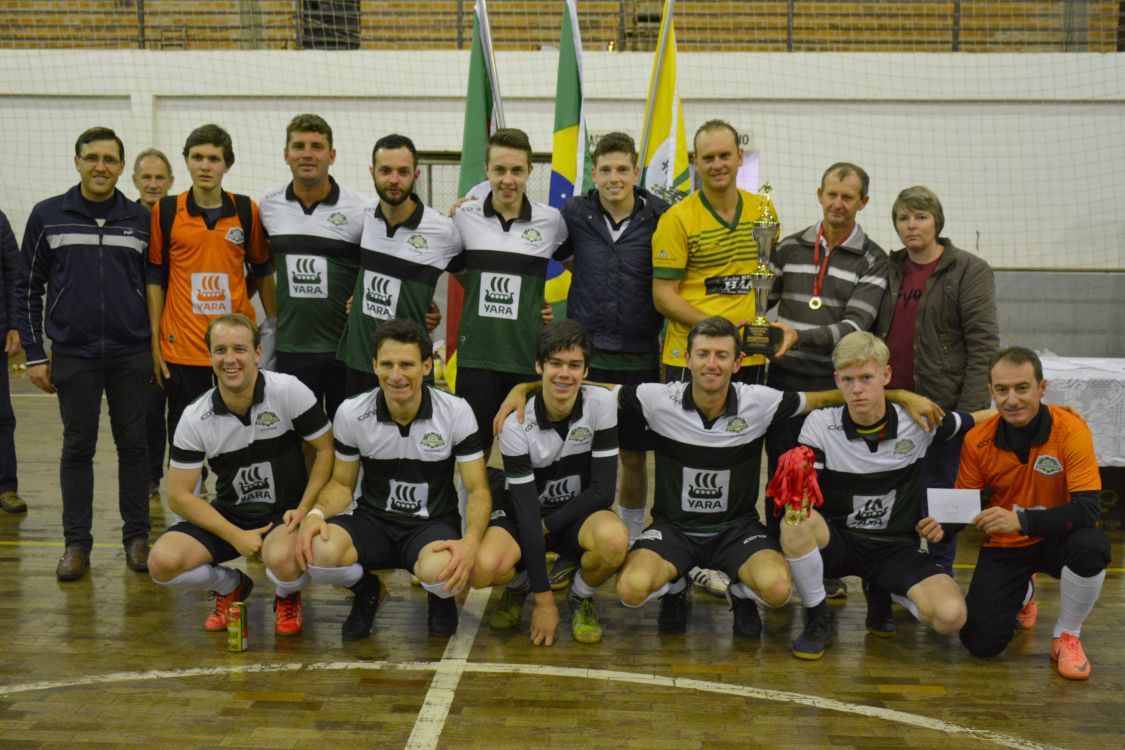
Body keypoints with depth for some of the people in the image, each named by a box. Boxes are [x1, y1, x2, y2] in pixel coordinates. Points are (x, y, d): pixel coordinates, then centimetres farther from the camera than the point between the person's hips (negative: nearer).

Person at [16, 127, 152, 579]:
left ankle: (137, 537, 17)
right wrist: (34, 356, 0)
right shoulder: (47, 216, 2)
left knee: (133, 444, 5)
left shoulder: (141, 220, 4)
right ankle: (76, 543, 14)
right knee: (77, 447, 6)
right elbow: (29, 288, 4)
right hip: (73, 355, -1)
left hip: (131, 355, 1)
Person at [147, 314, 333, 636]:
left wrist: (305, 508, -17)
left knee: (282, 558, -37)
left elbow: (326, 450, -5)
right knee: (163, 562, -21)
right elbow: (180, 494, -5)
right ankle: (231, 585, 13)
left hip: (286, 512, -3)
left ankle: (287, 597, 4)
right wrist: (236, 537, -15)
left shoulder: (289, 391, -14)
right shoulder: (195, 418, -9)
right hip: (229, 514, 3)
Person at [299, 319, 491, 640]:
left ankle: (440, 598, 6)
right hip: (373, 521, 2)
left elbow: (477, 489, -9)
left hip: (434, 524, -2)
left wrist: (471, 541, -30)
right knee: (319, 553, -32)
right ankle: (370, 591, 7)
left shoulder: (456, 412, -12)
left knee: (440, 572, -38)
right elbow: (342, 484, 5)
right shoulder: (351, 412, -8)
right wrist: (315, 513, -19)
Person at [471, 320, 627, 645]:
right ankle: (519, 585, 9)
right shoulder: (517, 426, -19)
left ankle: (580, 597, 0)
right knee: (484, 569, -32)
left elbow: (603, 489, -14)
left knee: (615, 539, -36)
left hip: (579, 512, 1)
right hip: (527, 512, 0)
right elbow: (526, 510, -21)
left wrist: (547, 527, -17)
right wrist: (544, 600, -22)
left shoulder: (601, 403, -16)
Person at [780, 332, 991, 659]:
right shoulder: (820, 424, -9)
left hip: (896, 547, 1)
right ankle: (819, 620, -10)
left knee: (951, 615, -26)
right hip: (837, 542, -1)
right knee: (796, 522, -36)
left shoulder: (917, 422, -6)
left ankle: (880, 593, 10)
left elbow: (983, 419, 10)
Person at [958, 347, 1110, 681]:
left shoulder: (1070, 430, -21)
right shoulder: (977, 440, -12)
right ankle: (1022, 597, 28)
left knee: (1090, 546, -38)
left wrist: (1022, 520, -40)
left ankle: (1067, 635, -6)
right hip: (1004, 547, 2)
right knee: (980, 642, -12)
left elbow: (1088, 509, -27)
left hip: (1057, 540, -2)